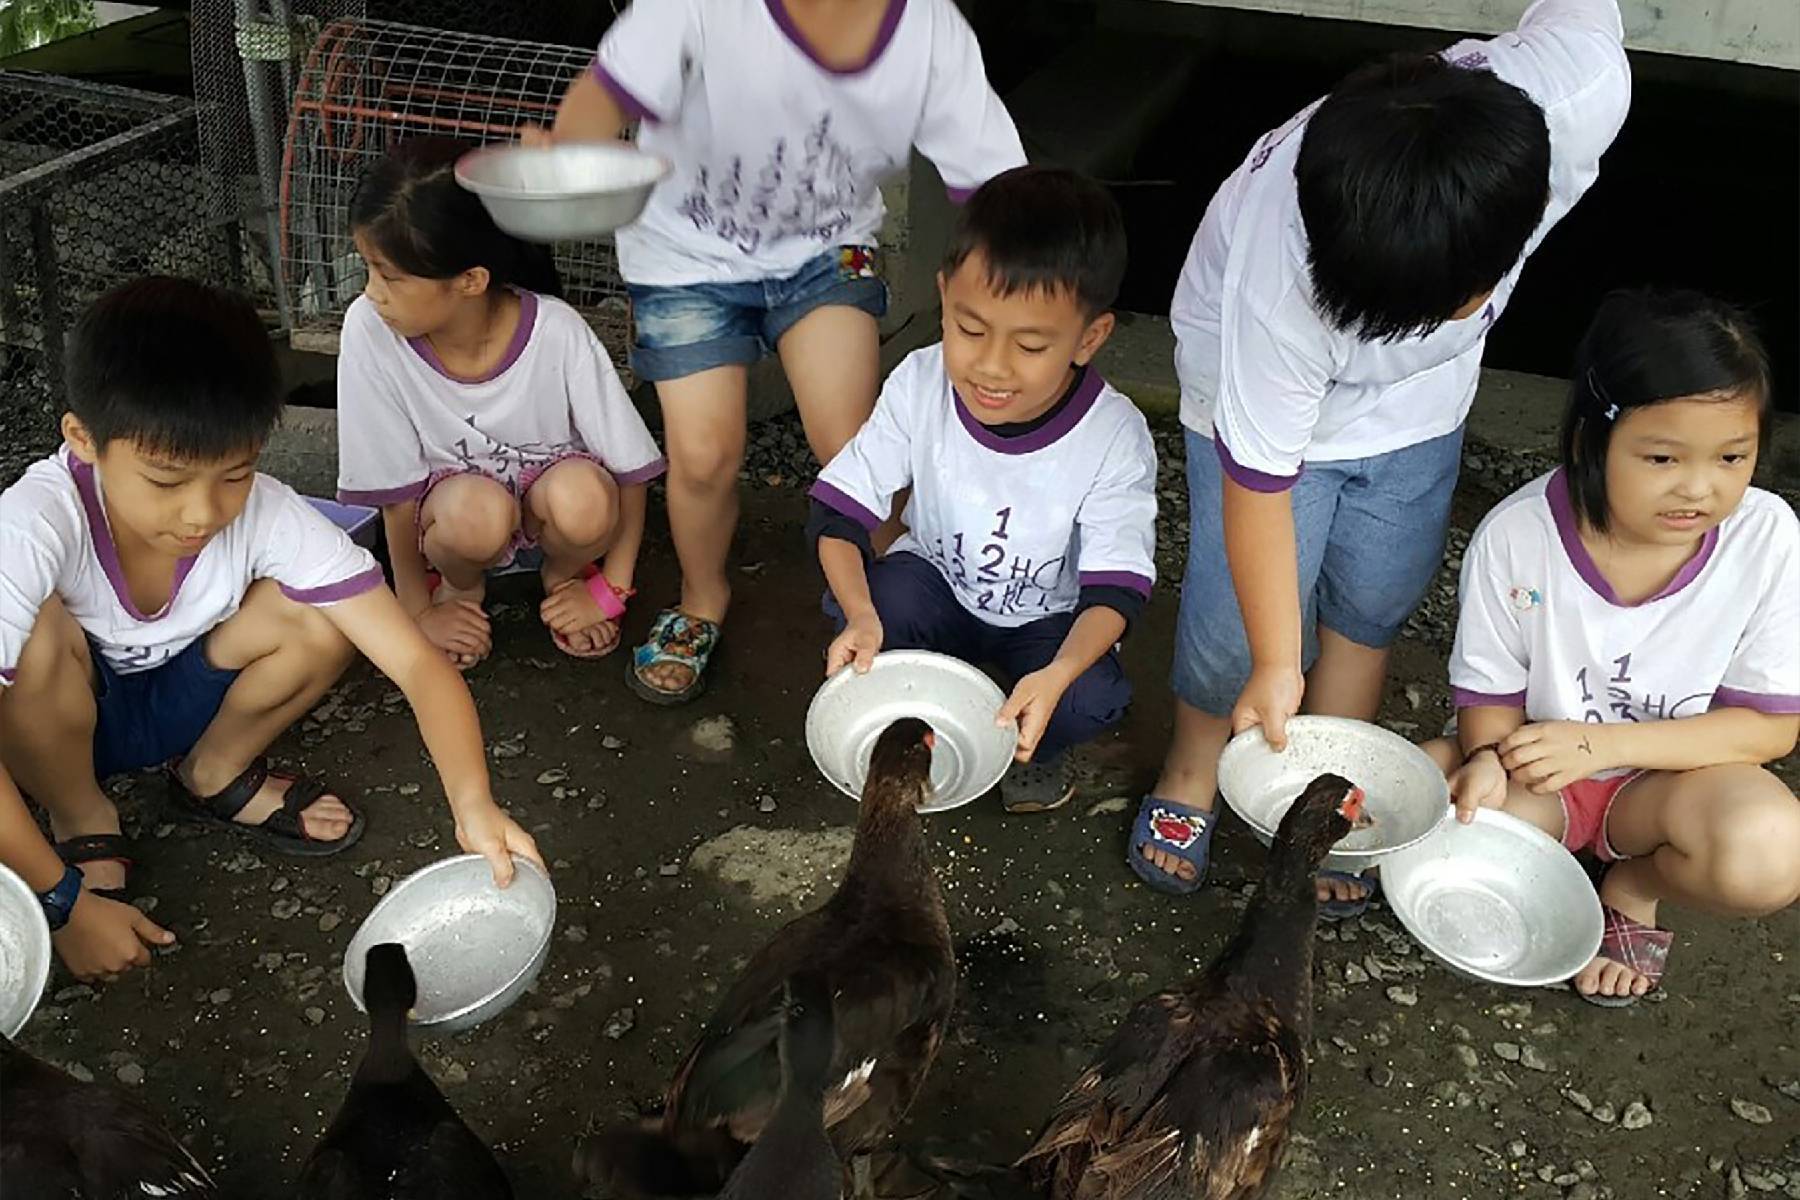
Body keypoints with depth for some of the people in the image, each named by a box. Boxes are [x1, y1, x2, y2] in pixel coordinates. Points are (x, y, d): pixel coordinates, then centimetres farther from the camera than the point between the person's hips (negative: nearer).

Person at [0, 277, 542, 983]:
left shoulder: (267, 515, -28)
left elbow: (418, 662, -31)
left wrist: (473, 804, -47)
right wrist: (62, 900, -34)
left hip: (177, 698, 2)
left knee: (322, 616, -26)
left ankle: (215, 776, 3)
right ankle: (82, 822, -5)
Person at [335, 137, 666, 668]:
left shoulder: (557, 333, -26)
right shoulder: (369, 330, -23)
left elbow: (629, 469, -14)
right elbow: (396, 487, -14)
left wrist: (611, 589, -11)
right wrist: (418, 608, -6)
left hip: (545, 489, 0)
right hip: (450, 498, 0)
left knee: (584, 501, -35)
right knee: (476, 510, -35)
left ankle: (563, 575, 2)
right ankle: (459, 587, 2)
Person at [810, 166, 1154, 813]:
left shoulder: (1116, 438, -25)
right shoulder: (919, 386, -20)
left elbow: (1116, 586, -23)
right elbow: (839, 513, -18)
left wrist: (1057, 675, -44)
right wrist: (861, 615, -38)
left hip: (1047, 622, -1)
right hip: (937, 586, 1)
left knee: (1091, 698, -30)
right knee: (883, 594, -31)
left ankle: (1027, 747, 5)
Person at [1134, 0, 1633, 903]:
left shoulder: (1581, 90, -36)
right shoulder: (1278, 283, -43)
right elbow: (1259, 480, -30)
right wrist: (1276, 664, -21)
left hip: (1420, 400, 4)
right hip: (1261, 378, -4)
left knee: (1373, 606, 11)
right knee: (1238, 622, -4)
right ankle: (1193, 770, 27)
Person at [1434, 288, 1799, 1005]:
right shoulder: (1514, 537, -20)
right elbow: (1491, 695, -8)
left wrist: (1604, 742, -25)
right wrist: (1489, 756, -33)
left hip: (1666, 779, 1)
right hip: (1534, 773, 0)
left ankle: (1634, 888, 2)